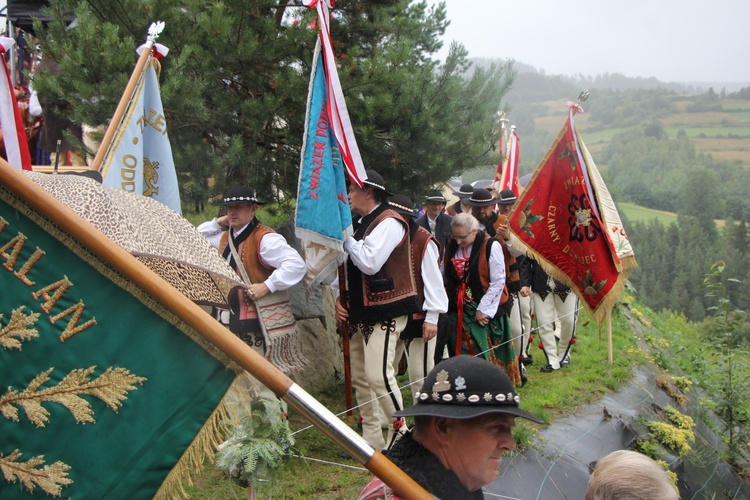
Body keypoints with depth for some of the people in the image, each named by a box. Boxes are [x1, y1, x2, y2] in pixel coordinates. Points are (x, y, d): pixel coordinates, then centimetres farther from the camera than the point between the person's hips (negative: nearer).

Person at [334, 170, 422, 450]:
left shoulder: (389, 222, -12)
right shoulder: (361, 223, 15)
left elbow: (369, 264, -25)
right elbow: (349, 268, 19)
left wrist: (345, 236, -15)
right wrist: (340, 299, 5)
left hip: (384, 311, -9)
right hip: (360, 312, 10)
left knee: (378, 375, -16)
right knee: (359, 377, 11)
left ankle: (400, 434, -1)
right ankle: (371, 439, 21)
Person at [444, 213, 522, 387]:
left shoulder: (491, 246, -12)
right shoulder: (452, 247, 5)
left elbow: (498, 281, -11)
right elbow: (447, 278, 14)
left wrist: (482, 308, -12)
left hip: (485, 312, -5)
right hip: (459, 311, 5)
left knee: (486, 355, -2)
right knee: (462, 353, 6)